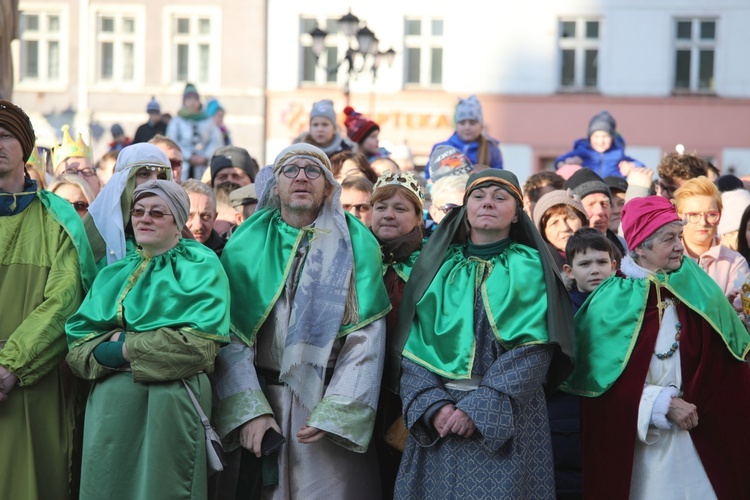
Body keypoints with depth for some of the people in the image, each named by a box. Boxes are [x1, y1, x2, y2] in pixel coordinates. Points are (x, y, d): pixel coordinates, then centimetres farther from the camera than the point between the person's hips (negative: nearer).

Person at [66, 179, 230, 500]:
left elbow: (201, 344, -13)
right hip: (110, 405, 5)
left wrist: (125, 347, -10)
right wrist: (102, 350, -14)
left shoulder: (199, 266, 2)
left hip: (171, 405, -5)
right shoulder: (116, 273, 17)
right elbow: (77, 346, 8)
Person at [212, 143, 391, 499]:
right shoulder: (248, 243, 4)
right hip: (262, 399, 1)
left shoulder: (355, 244, 2)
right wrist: (248, 412, -16)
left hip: (333, 405, -1)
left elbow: (367, 336, -5)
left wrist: (335, 413, -15)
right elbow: (231, 334, -4)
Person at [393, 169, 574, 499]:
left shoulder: (530, 267, 5)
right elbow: (414, 345, 3)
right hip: (440, 421, 2)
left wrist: (480, 407, -17)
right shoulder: (438, 264, 11)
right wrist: (432, 405, -14)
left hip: (508, 419, -2)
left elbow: (534, 348, -7)